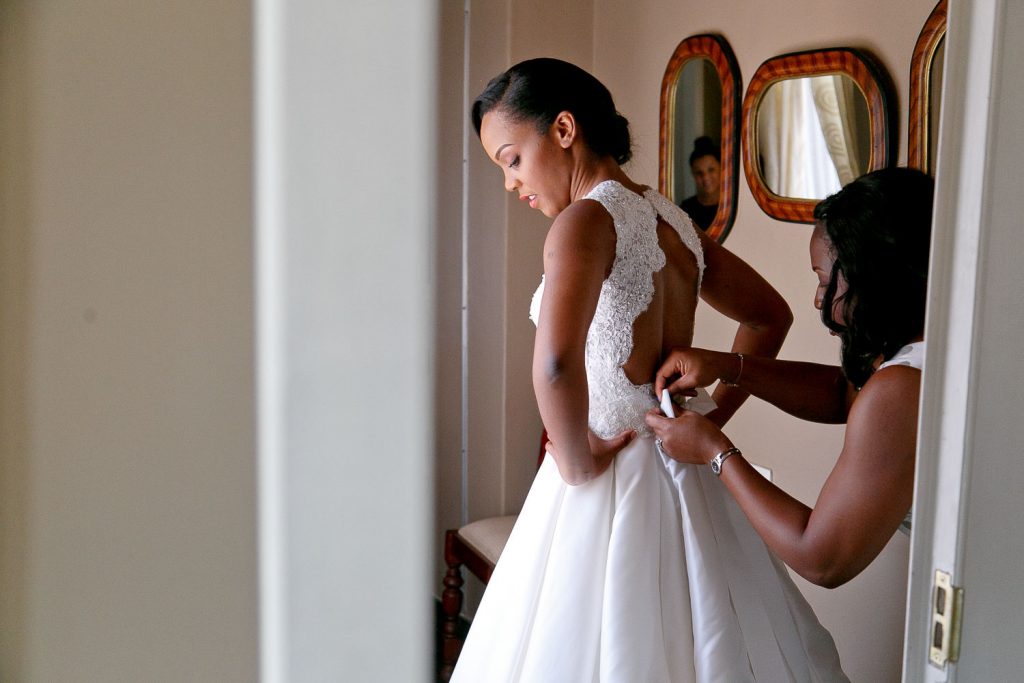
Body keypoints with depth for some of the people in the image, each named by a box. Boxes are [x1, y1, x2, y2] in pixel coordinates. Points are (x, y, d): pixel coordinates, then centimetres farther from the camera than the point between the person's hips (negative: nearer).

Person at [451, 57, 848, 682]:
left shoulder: (588, 220, -16)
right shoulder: (672, 219, 8)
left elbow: (556, 362, -34)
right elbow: (771, 315, 20)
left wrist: (578, 463, -18)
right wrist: (713, 416, 15)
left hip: (613, 484, -8)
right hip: (682, 473, 8)